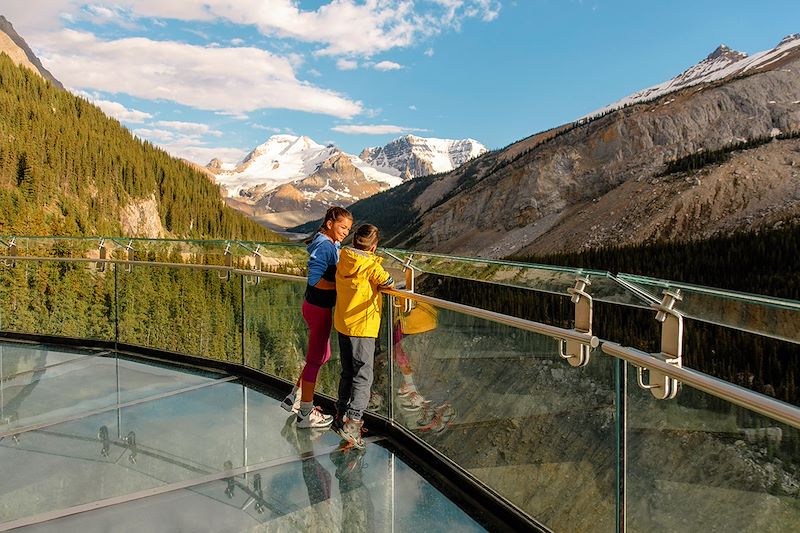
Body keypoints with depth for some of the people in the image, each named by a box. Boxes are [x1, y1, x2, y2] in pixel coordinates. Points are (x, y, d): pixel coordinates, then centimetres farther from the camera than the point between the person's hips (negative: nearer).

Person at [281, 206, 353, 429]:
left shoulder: (331, 245, 10)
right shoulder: (325, 246, -20)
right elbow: (315, 280, -25)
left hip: (315, 306, 10)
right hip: (319, 309, -10)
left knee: (323, 355, 21)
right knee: (316, 359, 2)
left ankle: (293, 398, 33)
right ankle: (306, 414, 15)